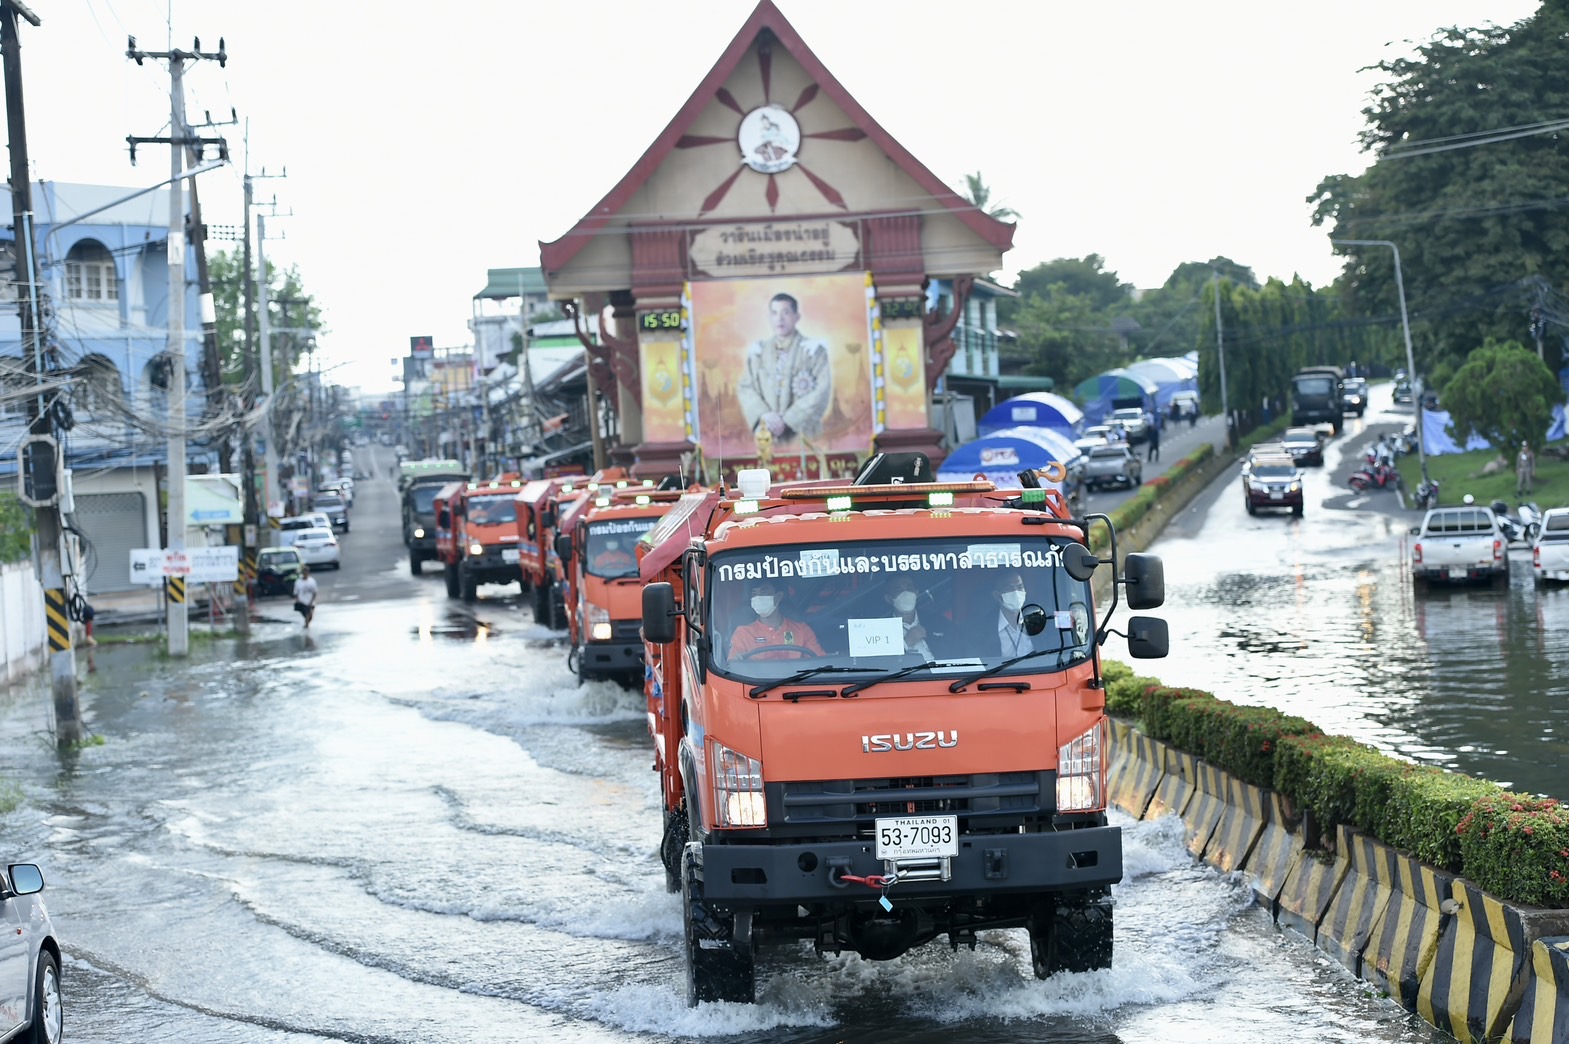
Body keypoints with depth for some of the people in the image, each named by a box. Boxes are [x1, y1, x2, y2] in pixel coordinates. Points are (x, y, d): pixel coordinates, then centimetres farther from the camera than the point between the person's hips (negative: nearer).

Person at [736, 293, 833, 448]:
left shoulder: (813, 350, 2)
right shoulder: (758, 351, 11)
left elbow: (822, 392, -4)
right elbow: (745, 388, 10)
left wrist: (787, 420, -9)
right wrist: (763, 415, -9)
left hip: (803, 435, -2)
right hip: (766, 436, 2)